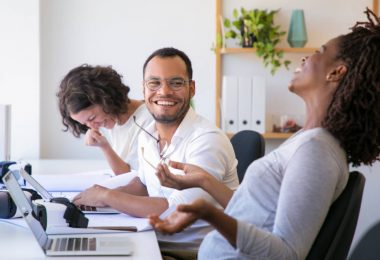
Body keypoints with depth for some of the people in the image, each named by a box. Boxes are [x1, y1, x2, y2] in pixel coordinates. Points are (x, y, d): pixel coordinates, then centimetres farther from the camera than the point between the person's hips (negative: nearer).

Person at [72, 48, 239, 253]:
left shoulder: (208, 140, -19)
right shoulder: (147, 135, 4)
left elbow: (177, 212, -26)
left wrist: (107, 196, -18)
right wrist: (105, 196, 3)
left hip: (194, 251, -6)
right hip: (155, 244, 6)